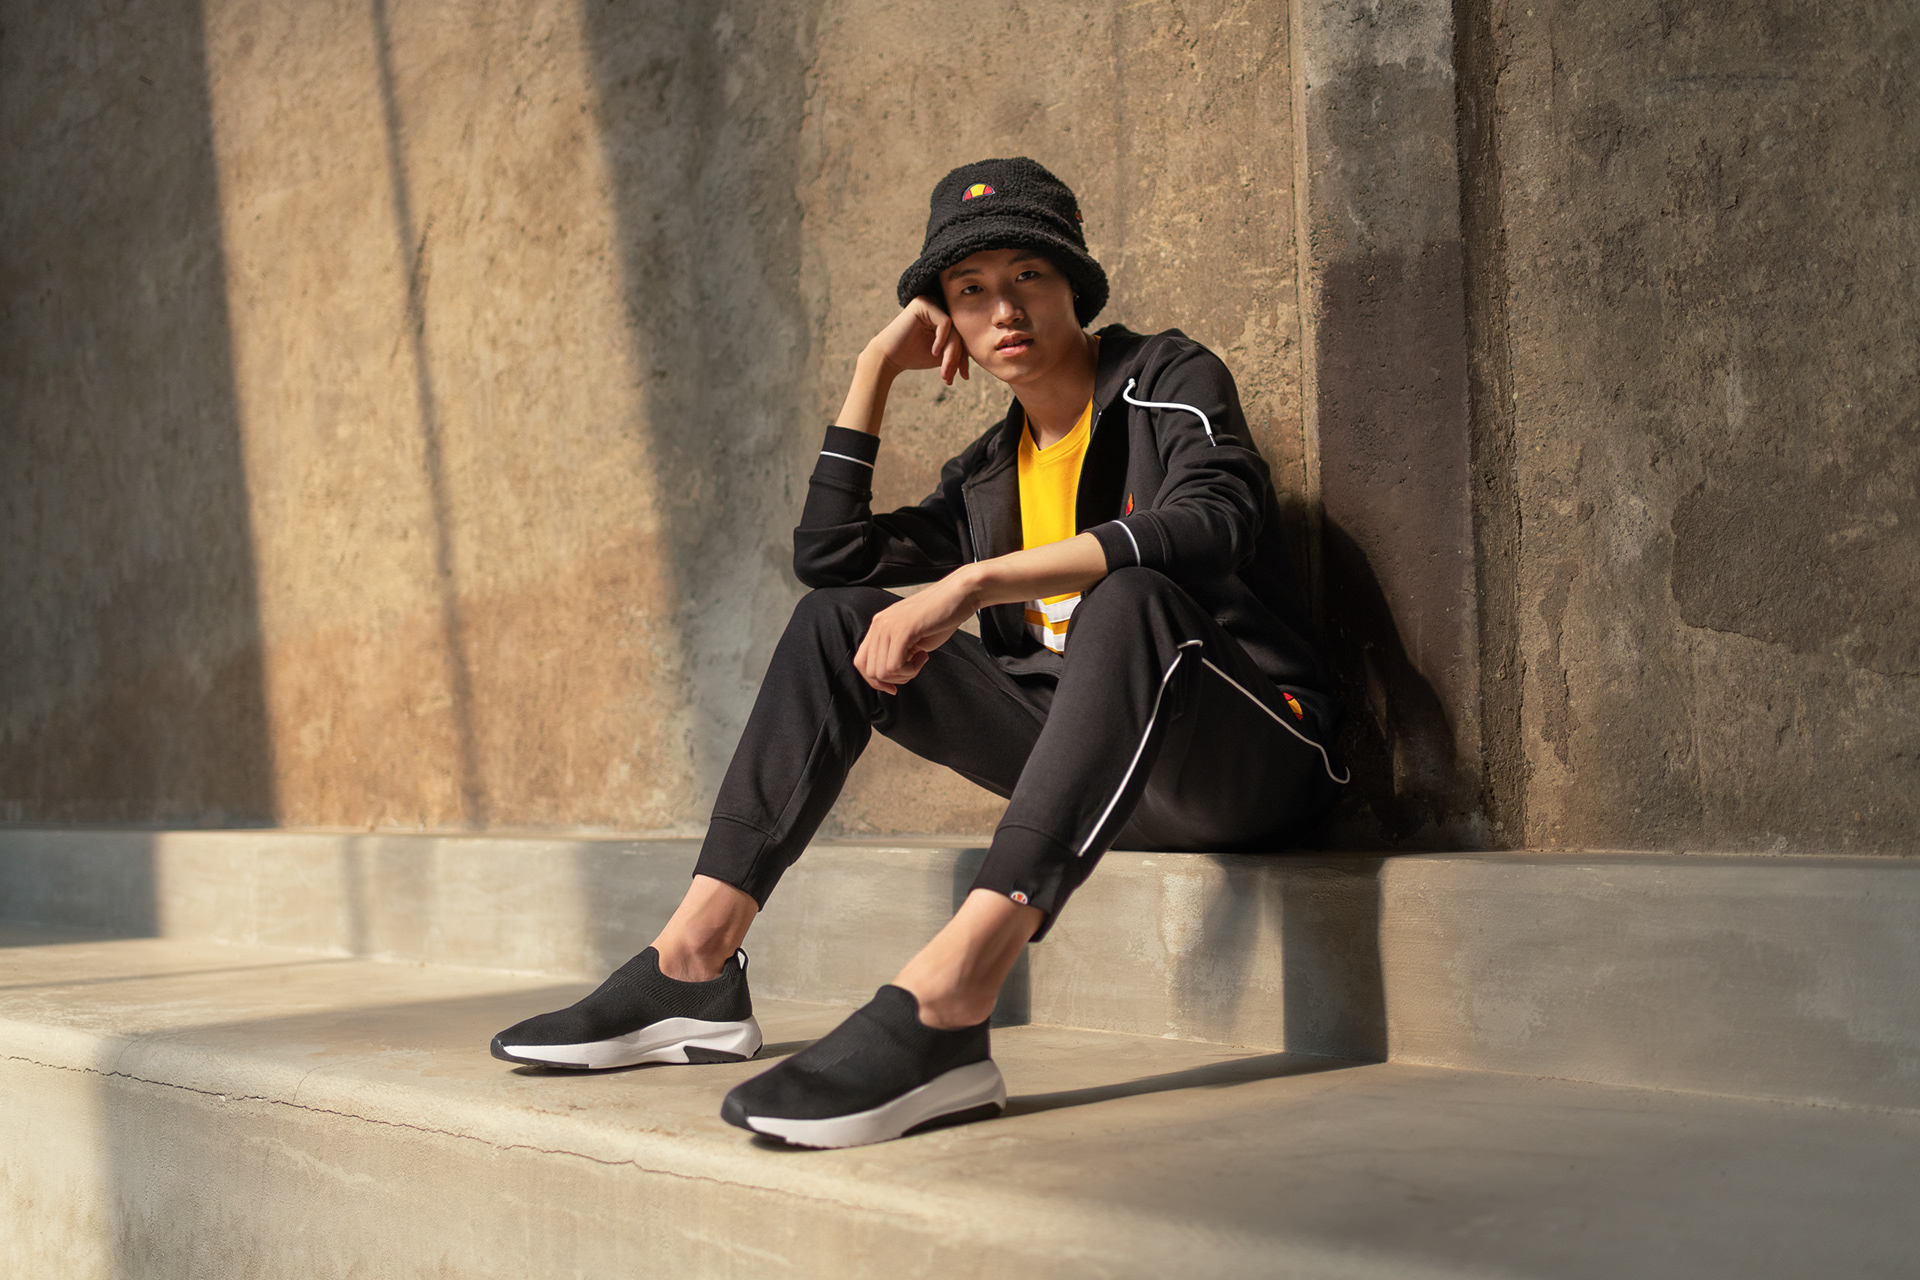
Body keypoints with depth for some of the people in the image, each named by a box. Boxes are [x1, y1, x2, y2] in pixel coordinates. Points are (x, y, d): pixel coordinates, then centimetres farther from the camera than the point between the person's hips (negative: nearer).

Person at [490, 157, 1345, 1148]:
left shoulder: (1172, 381, -2)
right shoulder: (991, 472, 17)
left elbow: (1209, 524, -24)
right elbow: (829, 555, 13)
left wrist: (973, 583, -30)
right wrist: (876, 370, 11)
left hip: (1251, 759, -6)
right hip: (1090, 761, 6)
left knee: (1128, 600, -39)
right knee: (842, 621, -2)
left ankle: (940, 1008, -53)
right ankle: (694, 965, -11)